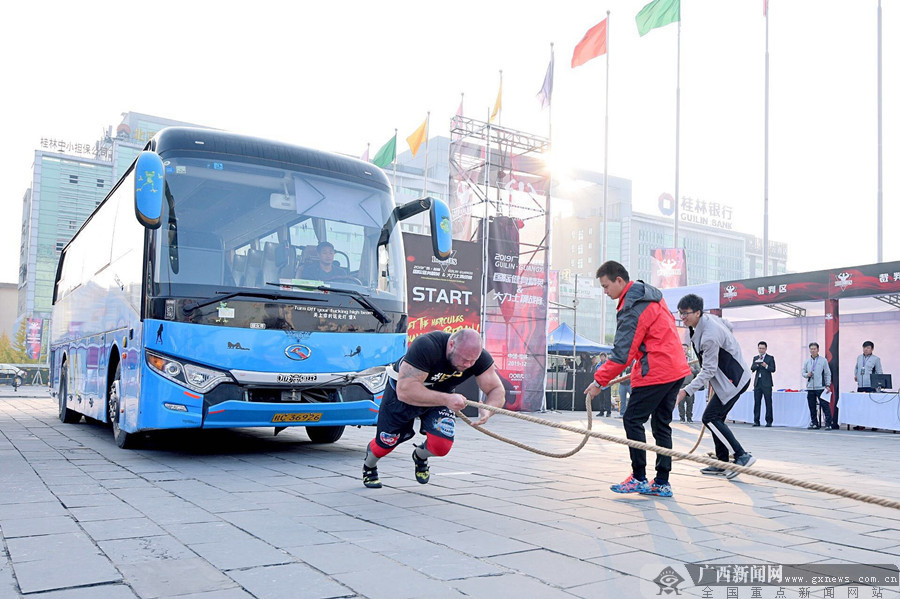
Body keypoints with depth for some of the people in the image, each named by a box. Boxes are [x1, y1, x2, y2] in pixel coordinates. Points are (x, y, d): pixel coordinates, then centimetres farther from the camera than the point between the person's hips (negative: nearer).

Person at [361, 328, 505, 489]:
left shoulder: (479, 356, -27)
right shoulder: (425, 346, -41)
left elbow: (497, 390, -21)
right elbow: (404, 391, -45)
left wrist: (487, 410, -43)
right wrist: (446, 399, -53)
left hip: (441, 395, 3)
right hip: (401, 388, -3)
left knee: (441, 446, -17)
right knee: (386, 443, 9)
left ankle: (420, 457, 22)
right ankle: (369, 467, 46)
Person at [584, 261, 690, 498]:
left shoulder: (632, 309, -16)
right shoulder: (652, 294, 14)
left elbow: (622, 354, -19)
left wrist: (599, 381, -13)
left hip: (656, 372, -10)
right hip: (676, 369, 10)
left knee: (632, 420, -1)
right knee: (661, 424, 11)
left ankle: (639, 478, 1)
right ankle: (662, 483, 13)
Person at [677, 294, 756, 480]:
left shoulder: (709, 336, -27)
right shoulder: (709, 318, 1)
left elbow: (708, 370, -25)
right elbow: (729, 326, 22)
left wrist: (687, 391, -29)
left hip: (734, 379, -11)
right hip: (728, 377, 11)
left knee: (710, 418, -12)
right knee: (716, 418, 10)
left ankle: (741, 456, -9)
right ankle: (722, 463, 15)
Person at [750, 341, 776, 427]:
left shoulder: (770, 358, 5)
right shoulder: (755, 358, 16)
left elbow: (773, 369, -5)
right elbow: (752, 368, 4)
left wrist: (766, 366, -22)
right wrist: (757, 364, -14)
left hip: (766, 383, -3)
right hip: (757, 383, 3)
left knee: (768, 402, -2)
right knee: (757, 402, 2)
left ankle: (769, 421, 2)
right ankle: (756, 421, 6)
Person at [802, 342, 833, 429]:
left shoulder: (823, 360, 2)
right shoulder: (807, 362, 12)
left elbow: (828, 374, 3)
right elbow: (803, 372, 17)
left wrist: (827, 385, -3)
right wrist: (807, 375, -6)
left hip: (820, 387, -4)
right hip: (810, 388, 4)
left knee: (825, 406, -7)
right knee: (812, 407, 7)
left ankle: (828, 424, -5)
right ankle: (814, 423, 16)